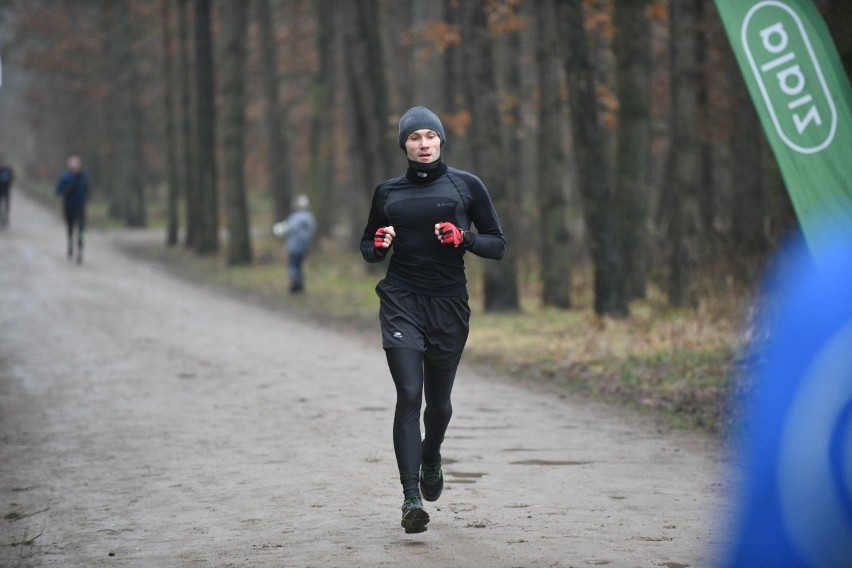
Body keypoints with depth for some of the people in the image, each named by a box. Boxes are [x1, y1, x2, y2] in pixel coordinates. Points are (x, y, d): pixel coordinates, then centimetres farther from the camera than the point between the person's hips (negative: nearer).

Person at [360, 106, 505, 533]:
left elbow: (497, 245, 4)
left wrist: (464, 238, -15)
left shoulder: (466, 186, 4)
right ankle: (411, 498, -17)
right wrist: (379, 245, -4)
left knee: (439, 401, 10)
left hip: (449, 305, 0)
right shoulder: (388, 192, 9)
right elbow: (368, 247, 20)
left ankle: (431, 457, 44)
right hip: (401, 303, 0)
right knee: (409, 395, -14)